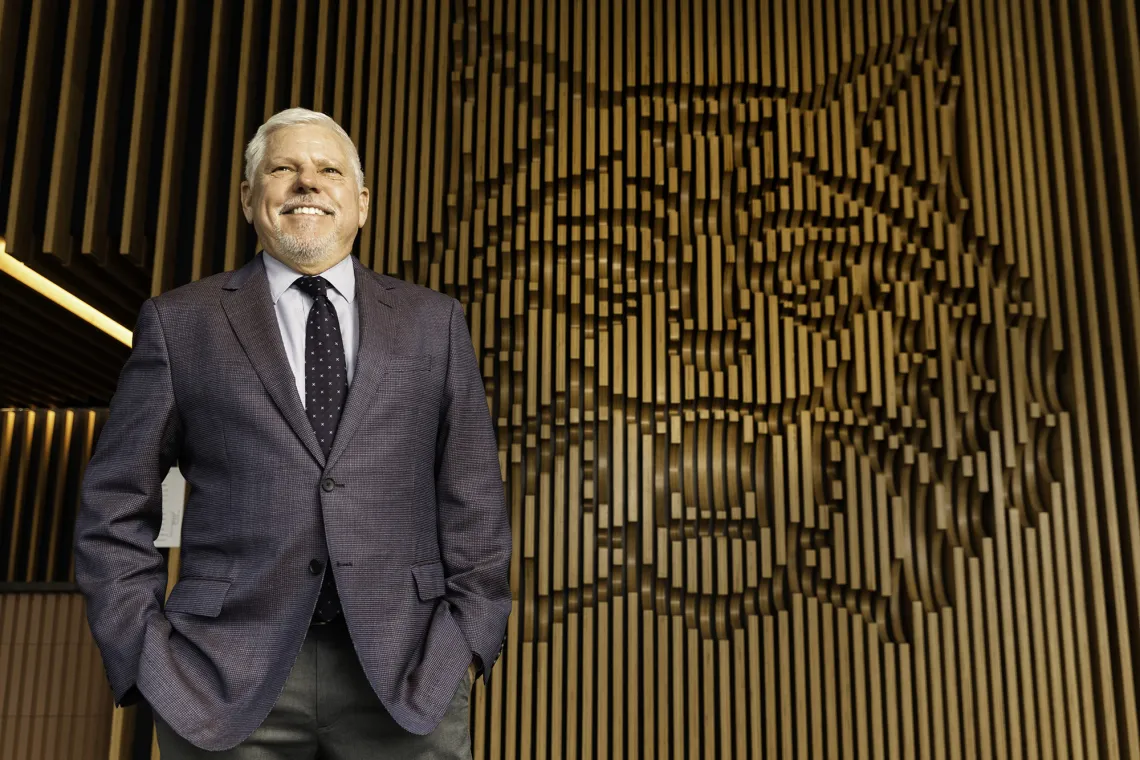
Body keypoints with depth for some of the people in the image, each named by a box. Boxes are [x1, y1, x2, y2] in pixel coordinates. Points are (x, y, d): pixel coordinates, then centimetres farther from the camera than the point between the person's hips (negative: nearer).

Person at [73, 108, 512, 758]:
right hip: (227, 679, 0)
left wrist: (471, 634, -1)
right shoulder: (179, 322, 7)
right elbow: (117, 506, 7)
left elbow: (473, 493, 7)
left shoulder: (434, 322, 9)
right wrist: (144, 650, -1)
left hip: (405, 673, 1)